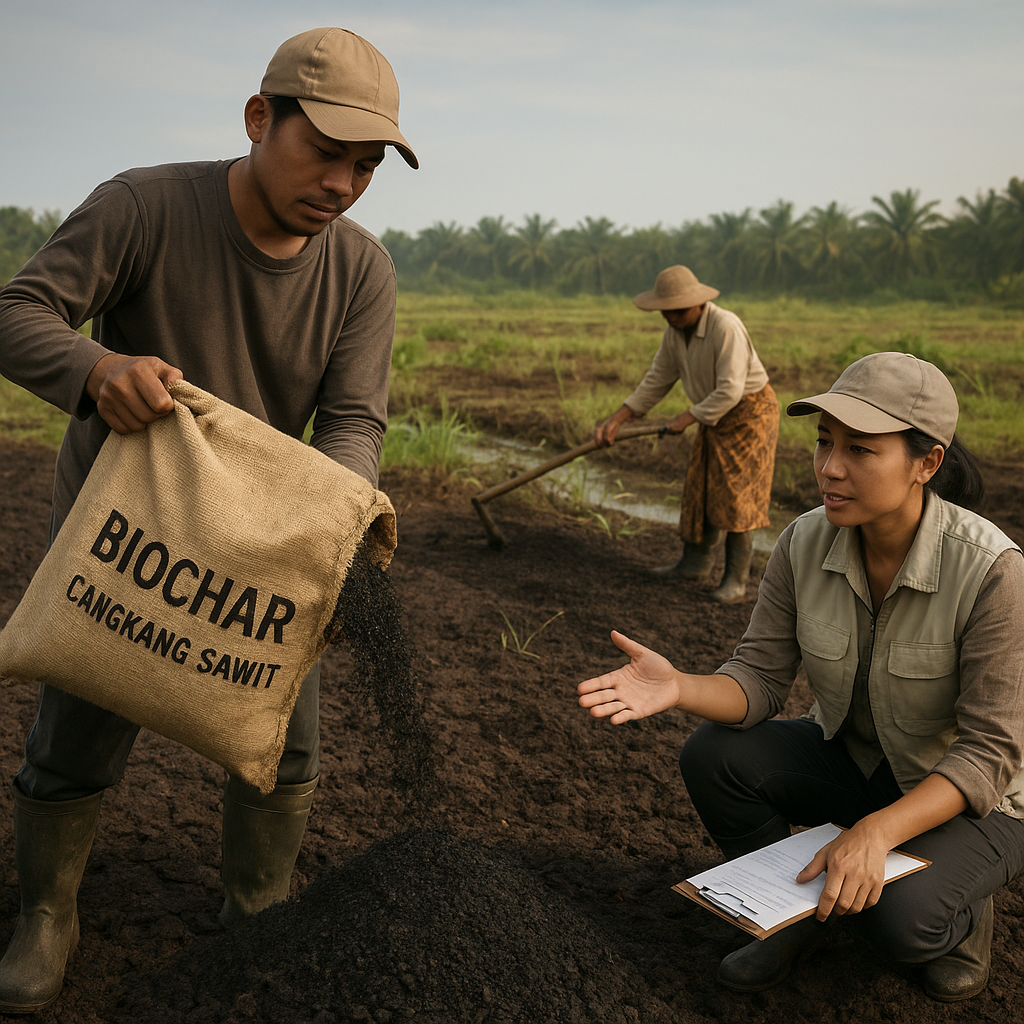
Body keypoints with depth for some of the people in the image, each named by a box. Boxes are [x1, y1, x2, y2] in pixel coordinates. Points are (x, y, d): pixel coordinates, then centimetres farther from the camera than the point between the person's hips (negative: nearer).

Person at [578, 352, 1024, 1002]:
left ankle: (962, 911, 8)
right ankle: (794, 916, 6)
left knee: (899, 920, -30)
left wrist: (876, 832, -39)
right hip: (854, 760, 4)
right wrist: (678, 689, -35)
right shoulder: (806, 543, -16)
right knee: (712, 757, -18)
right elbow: (760, 680, -14)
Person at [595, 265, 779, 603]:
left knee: (735, 494, -9)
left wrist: (687, 418, -21)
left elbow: (730, 391, -31)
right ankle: (695, 562, 27)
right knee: (702, 489, 12)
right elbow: (655, 383, 2)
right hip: (716, 417, 8)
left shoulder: (726, 327, -28)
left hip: (749, 412, -8)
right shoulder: (675, 333, -3)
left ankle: (735, 580, -1)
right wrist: (615, 420, -5)